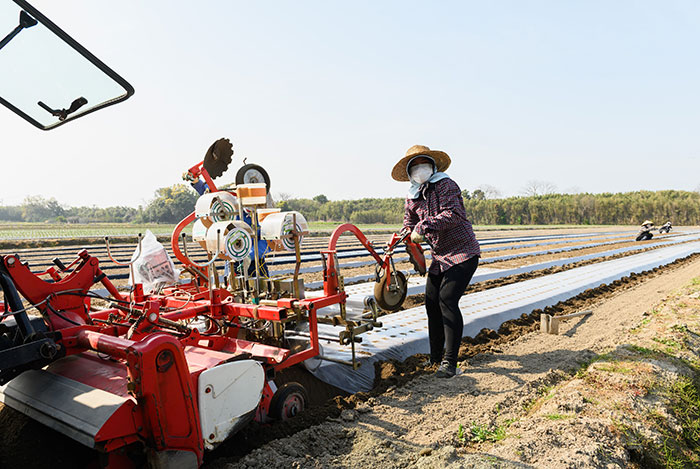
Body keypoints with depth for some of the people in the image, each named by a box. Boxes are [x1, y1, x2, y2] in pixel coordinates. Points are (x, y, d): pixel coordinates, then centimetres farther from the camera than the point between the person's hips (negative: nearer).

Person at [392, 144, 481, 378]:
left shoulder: (445, 185, -15)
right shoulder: (412, 196, 7)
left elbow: (453, 214, -29)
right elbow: (409, 221, 16)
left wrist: (423, 226, -30)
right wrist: (410, 237, -5)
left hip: (463, 253, -7)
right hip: (439, 257, 7)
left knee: (447, 300, -17)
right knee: (431, 302, 5)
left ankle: (449, 362, -9)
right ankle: (435, 357, 21)